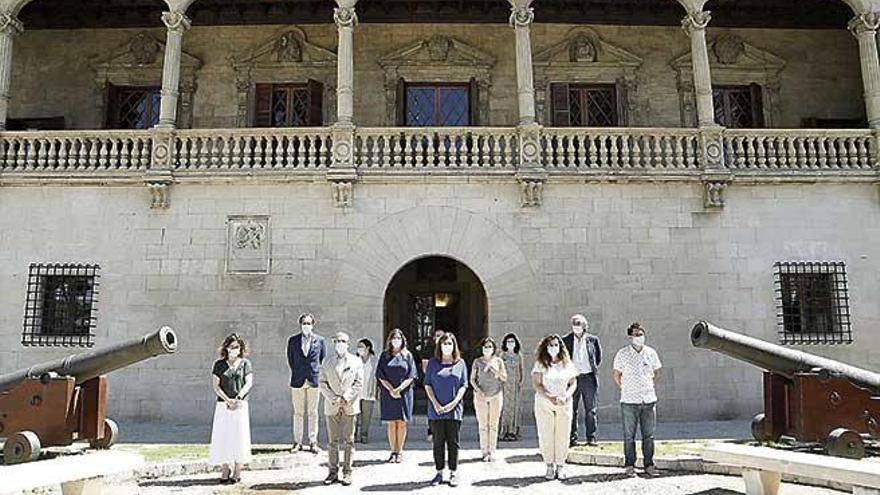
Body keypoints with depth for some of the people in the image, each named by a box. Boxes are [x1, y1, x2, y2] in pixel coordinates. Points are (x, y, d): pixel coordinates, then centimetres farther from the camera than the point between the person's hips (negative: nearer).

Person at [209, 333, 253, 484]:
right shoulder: (219, 364, 6)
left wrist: (238, 398, -18)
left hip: (241, 405, -1)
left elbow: (249, 383, -3)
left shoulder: (245, 363, 6)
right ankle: (225, 470, 12)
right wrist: (228, 400, -12)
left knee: (239, 436, -1)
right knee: (222, 437, 0)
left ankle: (237, 471, 7)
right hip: (223, 405, 1)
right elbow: (215, 386, 0)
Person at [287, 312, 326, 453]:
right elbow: (290, 359, 12)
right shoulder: (292, 340, 5)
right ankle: (297, 442, 12)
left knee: (313, 413, 4)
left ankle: (313, 442, 10)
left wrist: (317, 372, 6)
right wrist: (297, 372, 8)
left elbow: (323, 359, 11)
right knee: (298, 413, 5)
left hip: (314, 380, 0)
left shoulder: (319, 340, 4)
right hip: (297, 381, 0)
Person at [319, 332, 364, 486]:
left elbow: (359, 383, 1)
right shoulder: (327, 361, 8)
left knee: (349, 440, 2)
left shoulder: (356, 361, 5)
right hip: (332, 406, 1)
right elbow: (323, 383, 4)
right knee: (332, 440, 4)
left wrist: (345, 398, -10)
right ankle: (333, 472, 12)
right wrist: (333, 398, -10)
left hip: (350, 405, -1)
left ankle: (347, 472, 9)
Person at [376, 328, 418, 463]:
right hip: (388, 393, 1)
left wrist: (399, 389, -12)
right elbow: (380, 375, 1)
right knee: (391, 423, 2)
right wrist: (391, 389, -11)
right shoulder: (385, 355, 7)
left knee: (401, 423, 0)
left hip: (404, 393, 0)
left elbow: (412, 376, 0)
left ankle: (400, 452, 9)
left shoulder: (408, 356, 6)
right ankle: (393, 452, 9)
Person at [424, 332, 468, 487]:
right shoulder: (433, 363, 6)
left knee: (453, 442, 4)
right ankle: (439, 472, 13)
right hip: (436, 409, 0)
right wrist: (435, 403, -8)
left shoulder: (460, 363, 6)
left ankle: (453, 473, 12)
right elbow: (427, 384, 4)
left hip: (454, 409, 0)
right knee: (438, 441, 5)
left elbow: (464, 385, 3)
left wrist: (454, 402, -10)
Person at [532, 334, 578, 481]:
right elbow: (537, 384, -6)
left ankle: (560, 466, 11)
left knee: (563, 436, 1)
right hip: (544, 404, -1)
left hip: (564, 404, 1)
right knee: (546, 435, 0)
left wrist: (565, 397, -11)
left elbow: (573, 383, 7)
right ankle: (549, 466, 10)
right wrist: (549, 398, -17)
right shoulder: (540, 364, 0)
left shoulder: (567, 364, 8)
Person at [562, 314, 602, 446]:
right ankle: (572, 438, 10)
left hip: (588, 377, 0)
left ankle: (591, 437, 13)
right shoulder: (566, 340, 2)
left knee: (590, 410, 4)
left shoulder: (593, 340, 3)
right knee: (571, 410, 3)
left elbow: (599, 357, 16)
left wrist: (594, 368, 10)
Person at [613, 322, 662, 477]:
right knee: (629, 436, 3)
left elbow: (657, 372, 20)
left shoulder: (651, 353, 5)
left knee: (649, 435, 8)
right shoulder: (622, 354, -3)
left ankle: (649, 465, 18)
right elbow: (616, 375, 6)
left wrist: (649, 386, 14)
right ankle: (629, 466, 12)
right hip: (629, 401, -2)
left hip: (649, 400, 3)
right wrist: (625, 389, 6)